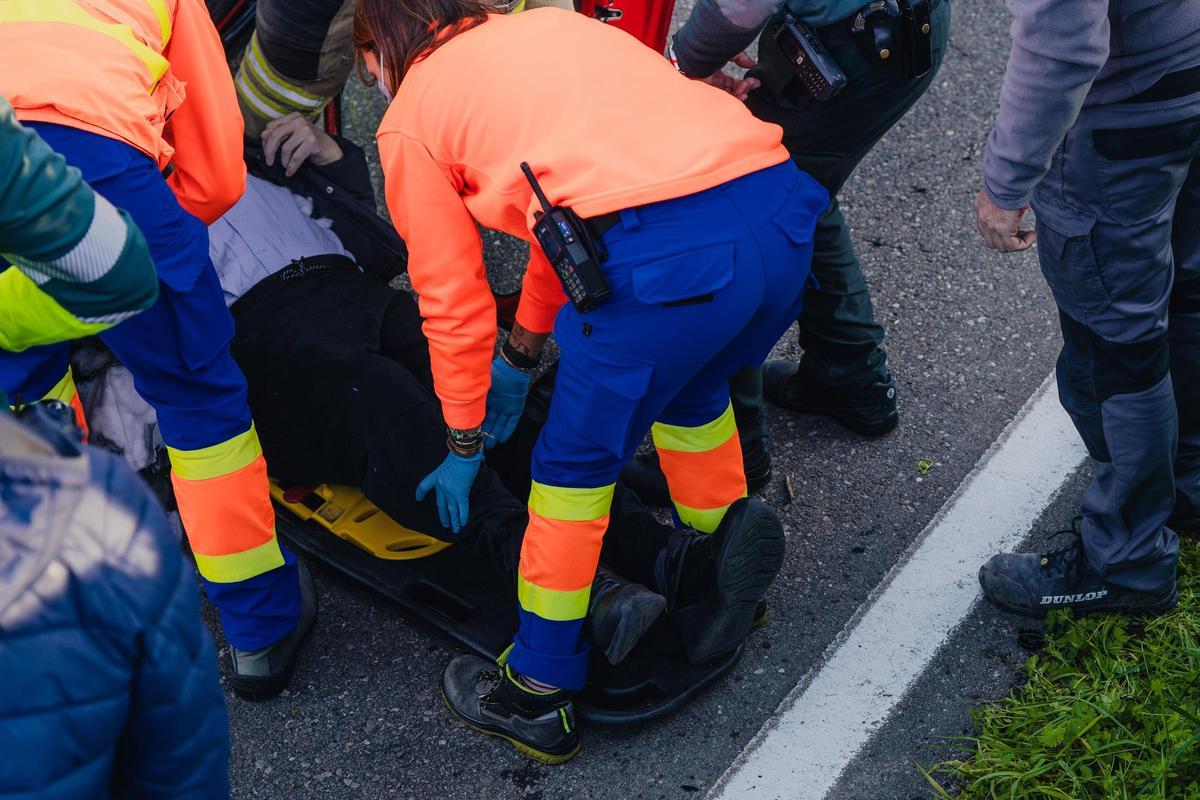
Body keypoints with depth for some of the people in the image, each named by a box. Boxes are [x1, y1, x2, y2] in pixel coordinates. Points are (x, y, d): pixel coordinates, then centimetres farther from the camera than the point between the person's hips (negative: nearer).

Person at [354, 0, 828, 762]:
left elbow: (453, 303, 19)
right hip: (782, 209, 7)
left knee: (576, 465, 16)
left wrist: (465, 446, 33)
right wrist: (521, 354, 49)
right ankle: (728, 590, 51)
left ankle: (539, 699, 29)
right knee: (691, 395, 34)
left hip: (666, 257, -6)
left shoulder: (410, 120, 16)